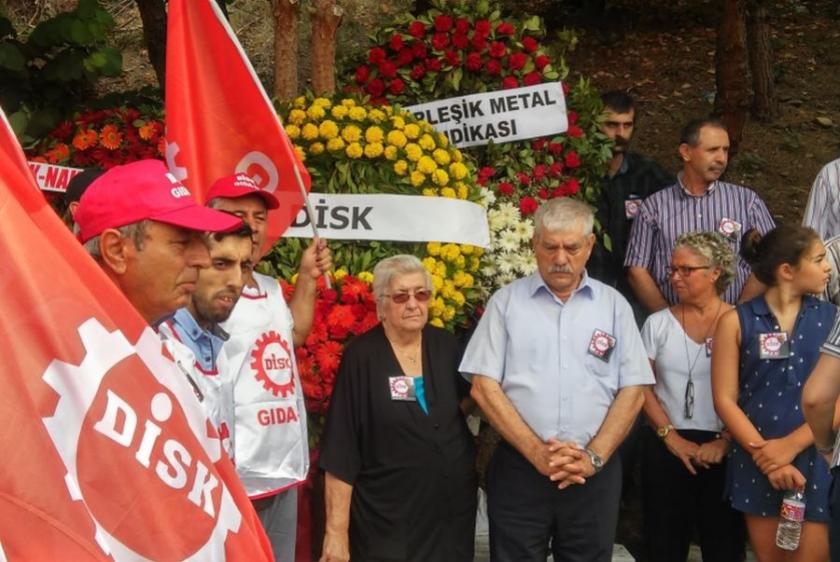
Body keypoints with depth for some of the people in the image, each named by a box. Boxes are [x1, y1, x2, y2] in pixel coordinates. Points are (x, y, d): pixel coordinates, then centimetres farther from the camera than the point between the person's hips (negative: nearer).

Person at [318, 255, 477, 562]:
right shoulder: (361, 357, -11)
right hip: (386, 521, -4)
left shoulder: (446, 346, 1)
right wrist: (337, 530, -15)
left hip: (453, 510, 4)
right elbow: (340, 453, -12)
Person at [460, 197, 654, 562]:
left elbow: (632, 391, 4)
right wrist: (537, 452, -11)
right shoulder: (506, 302, 3)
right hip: (519, 468, -1)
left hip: (595, 474, 2)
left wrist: (593, 457, -8)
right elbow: (483, 387, -3)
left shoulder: (614, 305, 8)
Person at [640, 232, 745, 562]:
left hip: (722, 451, -2)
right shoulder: (658, 324, 6)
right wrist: (671, 437, -6)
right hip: (666, 448, 2)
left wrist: (724, 442, -13)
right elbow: (643, 388, 4)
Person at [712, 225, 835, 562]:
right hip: (758, 464, 0)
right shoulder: (737, 321, -2)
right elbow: (725, 399, -4)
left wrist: (791, 445, -13)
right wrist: (763, 454, -11)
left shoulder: (831, 318, 1)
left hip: (817, 461, 0)